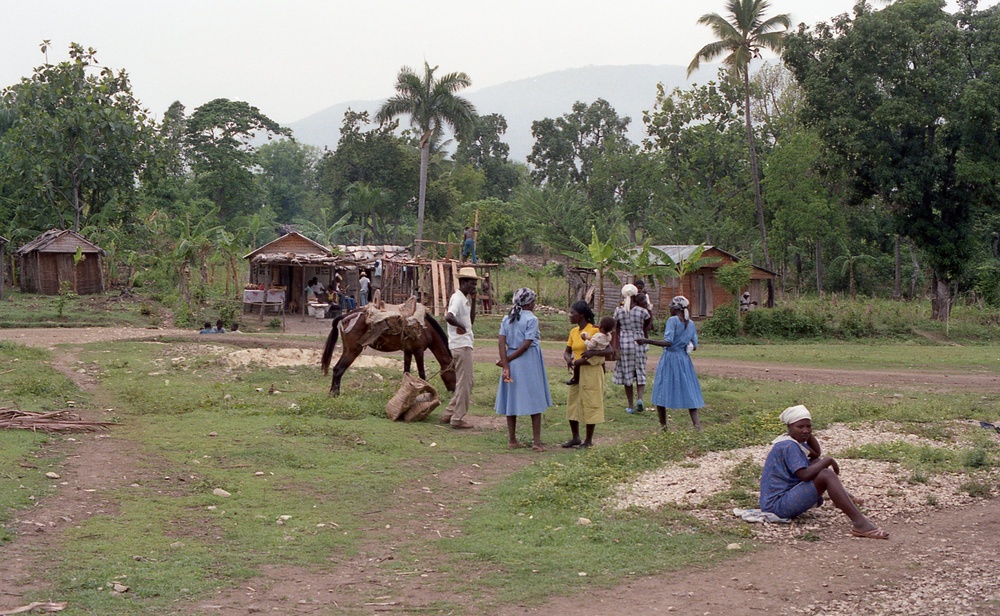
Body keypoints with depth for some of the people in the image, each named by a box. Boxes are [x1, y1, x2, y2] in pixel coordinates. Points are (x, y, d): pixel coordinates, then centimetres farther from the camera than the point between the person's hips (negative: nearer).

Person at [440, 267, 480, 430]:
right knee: (464, 383, -4)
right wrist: (461, 327, -20)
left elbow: (471, 320, 20)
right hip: (461, 345, -10)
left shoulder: (465, 299, 15)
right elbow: (448, 317, -33)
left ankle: (449, 414, 21)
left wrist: (473, 301, 11)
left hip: (464, 345, 10)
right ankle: (457, 419, 1)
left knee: (463, 383, 16)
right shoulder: (457, 298, -16)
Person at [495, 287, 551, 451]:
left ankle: (512, 440, 15)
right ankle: (536, 441, 1)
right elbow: (526, 344, -16)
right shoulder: (531, 319, -10)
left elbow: (501, 342, -4)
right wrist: (507, 360, -8)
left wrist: (506, 365, -10)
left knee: (512, 399, 11)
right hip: (529, 362, -5)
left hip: (513, 363, 5)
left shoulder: (507, 318, 5)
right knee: (535, 400, 3)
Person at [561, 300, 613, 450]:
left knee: (589, 405, 0)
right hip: (576, 372, 7)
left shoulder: (594, 330, -12)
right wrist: (569, 359, -7)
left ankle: (588, 440, 10)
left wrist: (593, 352, -31)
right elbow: (567, 351, 16)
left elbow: (609, 351, -15)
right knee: (572, 404, 10)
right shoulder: (574, 332, 9)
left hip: (591, 372, -7)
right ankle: (575, 438, 22)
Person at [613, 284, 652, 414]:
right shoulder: (642, 311, -5)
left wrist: (616, 347, -4)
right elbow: (646, 330, 5)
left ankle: (630, 406, 11)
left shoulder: (618, 311, -3)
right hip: (639, 343, 0)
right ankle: (640, 398, -15)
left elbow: (616, 331, -5)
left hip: (624, 343, 1)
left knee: (627, 374, 8)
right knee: (640, 373, 8)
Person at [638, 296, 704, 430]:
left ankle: (663, 425, 7)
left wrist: (647, 341, -18)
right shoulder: (691, 324, 6)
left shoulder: (672, 320, -11)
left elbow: (668, 342, -20)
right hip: (684, 360, 5)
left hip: (670, 359, -5)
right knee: (689, 392, 8)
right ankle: (696, 423, -3)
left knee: (662, 392, 5)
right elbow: (694, 346, 7)